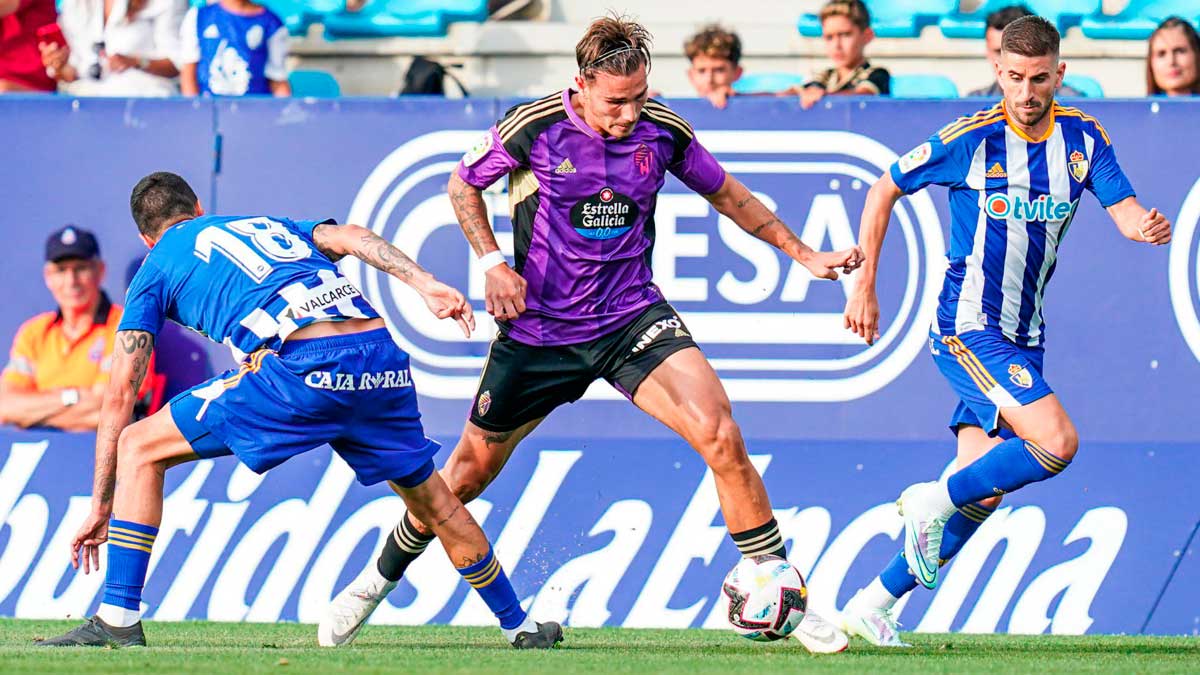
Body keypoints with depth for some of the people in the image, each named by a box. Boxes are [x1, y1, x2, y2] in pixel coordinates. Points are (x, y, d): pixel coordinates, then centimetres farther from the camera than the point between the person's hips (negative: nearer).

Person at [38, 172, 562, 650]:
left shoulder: (157, 269, 24)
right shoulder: (273, 225, 35)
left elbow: (119, 396, 20)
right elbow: (351, 237, 14)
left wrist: (101, 506, 22)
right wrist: (425, 284, 2)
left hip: (303, 367, -5)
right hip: (383, 358, 5)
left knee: (139, 448, 8)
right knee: (430, 498, 27)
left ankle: (118, 620, 1)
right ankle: (519, 626, 36)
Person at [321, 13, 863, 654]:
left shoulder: (664, 130, -6)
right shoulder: (532, 126, -13)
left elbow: (726, 194, 12)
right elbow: (463, 184, 5)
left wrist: (804, 255, 12)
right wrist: (491, 260, -8)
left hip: (632, 316, 1)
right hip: (539, 328, -1)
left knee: (721, 438, -19)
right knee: (470, 469, 9)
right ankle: (377, 580, 34)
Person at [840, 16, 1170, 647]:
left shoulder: (1084, 138, 2)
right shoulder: (970, 139, -11)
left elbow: (1124, 208, -5)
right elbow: (885, 190, 1)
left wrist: (1147, 225, -30)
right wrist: (864, 286, 0)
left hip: (1024, 340, 6)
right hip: (967, 328, -6)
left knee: (981, 492, 1)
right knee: (1057, 442, -23)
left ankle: (872, 605, 12)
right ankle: (932, 501, -4)